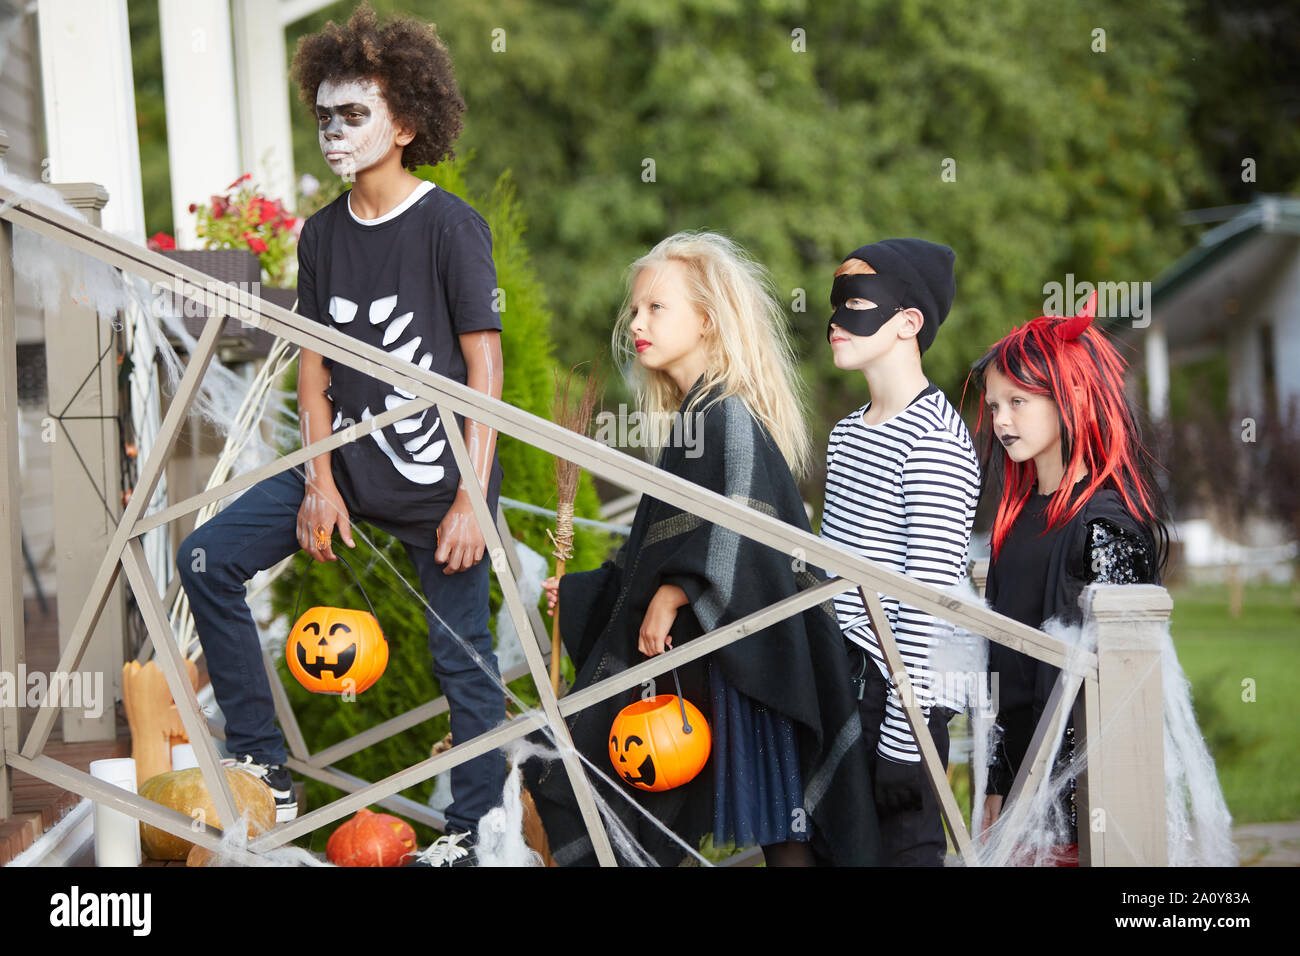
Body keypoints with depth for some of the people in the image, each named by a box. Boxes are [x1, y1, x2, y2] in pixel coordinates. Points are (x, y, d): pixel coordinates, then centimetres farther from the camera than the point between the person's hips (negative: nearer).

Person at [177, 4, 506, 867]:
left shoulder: (451, 227, -11)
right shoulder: (323, 235, 6)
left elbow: (485, 368, -12)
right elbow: (315, 364, 8)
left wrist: (471, 499, -16)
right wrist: (319, 483, -3)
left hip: (440, 480, -6)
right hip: (346, 465, 6)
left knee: (463, 658, 1)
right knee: (208, 559, -3)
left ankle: (472, 830, 16)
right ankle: (264, 766, 3)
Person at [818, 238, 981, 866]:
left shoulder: (936, 443, -14)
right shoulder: (847, 432, 15)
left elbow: (928, 600, -18)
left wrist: (902, 740, -19)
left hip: (902, 694, -8)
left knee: (904, 848, -6)